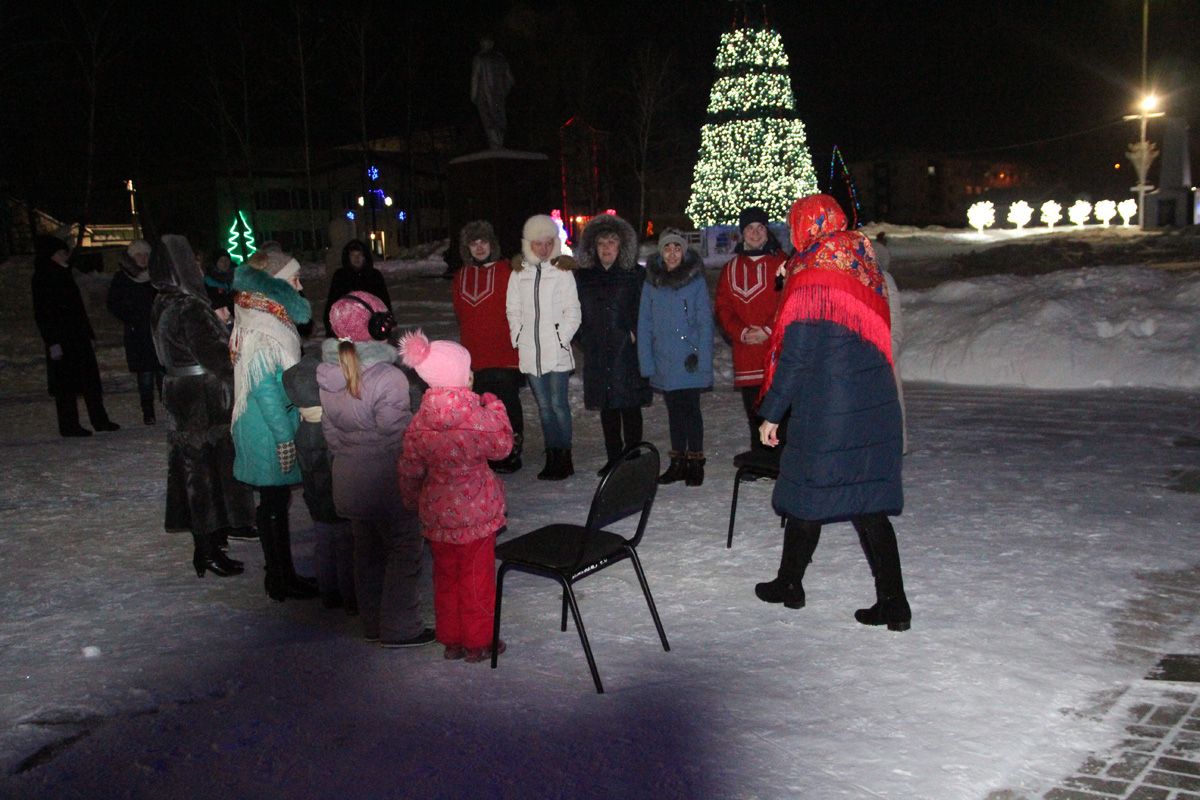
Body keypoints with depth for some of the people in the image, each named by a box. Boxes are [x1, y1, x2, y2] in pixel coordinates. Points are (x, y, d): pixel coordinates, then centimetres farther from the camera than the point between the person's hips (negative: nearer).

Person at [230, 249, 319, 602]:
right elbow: (264, 388, -23)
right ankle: (280, 579, 13)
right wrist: (284, 435, -21)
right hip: (269, 433, -10)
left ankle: (282, 574, 27)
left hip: (276, 426, 10)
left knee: (276, 500, 16)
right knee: (274, 503, 1)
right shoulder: (262, 333, -21)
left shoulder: (273, 323, 11)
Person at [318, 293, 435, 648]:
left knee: (367, 551, 20)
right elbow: (399, 437, -19)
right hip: (387, 482, -7)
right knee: (404, 551, 9)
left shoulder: (328, 374, -2)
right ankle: (400, 628, 17)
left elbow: (330, 431, 8)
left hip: (348, 480, 7)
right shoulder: (388, 379, -23)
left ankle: (373, 623, 33)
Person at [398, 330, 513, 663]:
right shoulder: (478, 417, -19)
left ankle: (451, 640, 28)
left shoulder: (420, 423, -9)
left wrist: (413, 500, 16)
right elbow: (501, 445, -2)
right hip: (476, 511, -3)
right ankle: (478, 642, 21)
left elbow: (410, 469, -1)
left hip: (436, 513, 3)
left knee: (445, 576, 17)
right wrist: (495, 407, 8)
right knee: (476, 577, 10)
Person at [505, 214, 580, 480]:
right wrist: (517, 338, 3)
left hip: (557, 351, -4)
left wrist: (562, 338, -9)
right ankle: (552, 458, 14)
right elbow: (513, 311, 14)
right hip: (530, 352, 4)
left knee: (558, 404, -5)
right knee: (544, 406, 8)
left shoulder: (562, 271, -1)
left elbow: (572, 312, -1)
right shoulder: (519, 273, 10)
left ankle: (563, 458, 3)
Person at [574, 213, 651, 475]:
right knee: (606, 407, 9)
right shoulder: (584, 277, 10)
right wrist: (584, 340, 3)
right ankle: (613, 458, 18)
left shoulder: (635, 274, 0)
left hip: (627, 352, -4)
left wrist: (634, 334, -12)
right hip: (597, 353, 4)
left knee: (630, 405, -2)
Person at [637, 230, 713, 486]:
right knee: (674, 411, 12)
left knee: (690, 409, 0)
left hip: (690, 362, -3)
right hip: (664, 362, 3)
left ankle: (695, 462, 12)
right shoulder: (652, 282, 5)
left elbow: (705, 322, -5)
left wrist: (702, 357, -13)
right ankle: (678, 463, 21)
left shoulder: (696, 280, -3)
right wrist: (647, 362, -1)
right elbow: (644, 324, 5)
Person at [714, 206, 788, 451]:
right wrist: (742, 333, -6)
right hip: (746, 355, 3)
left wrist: (768, 330, -12)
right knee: (755, 414, 7)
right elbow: (723, 307, 10)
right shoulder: (731, 269, 15)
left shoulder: (782, 263, 5)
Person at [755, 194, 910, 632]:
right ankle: (892, 602, 6)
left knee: (806, 496, 10)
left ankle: (790, 583, 25)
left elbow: (794, 357, -15)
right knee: (869, 503, 9)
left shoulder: (810, 280, -14)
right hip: (876, 409, 6)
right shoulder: (864, 271, 6)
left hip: (825, 414, -6)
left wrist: (772, 414, -8)